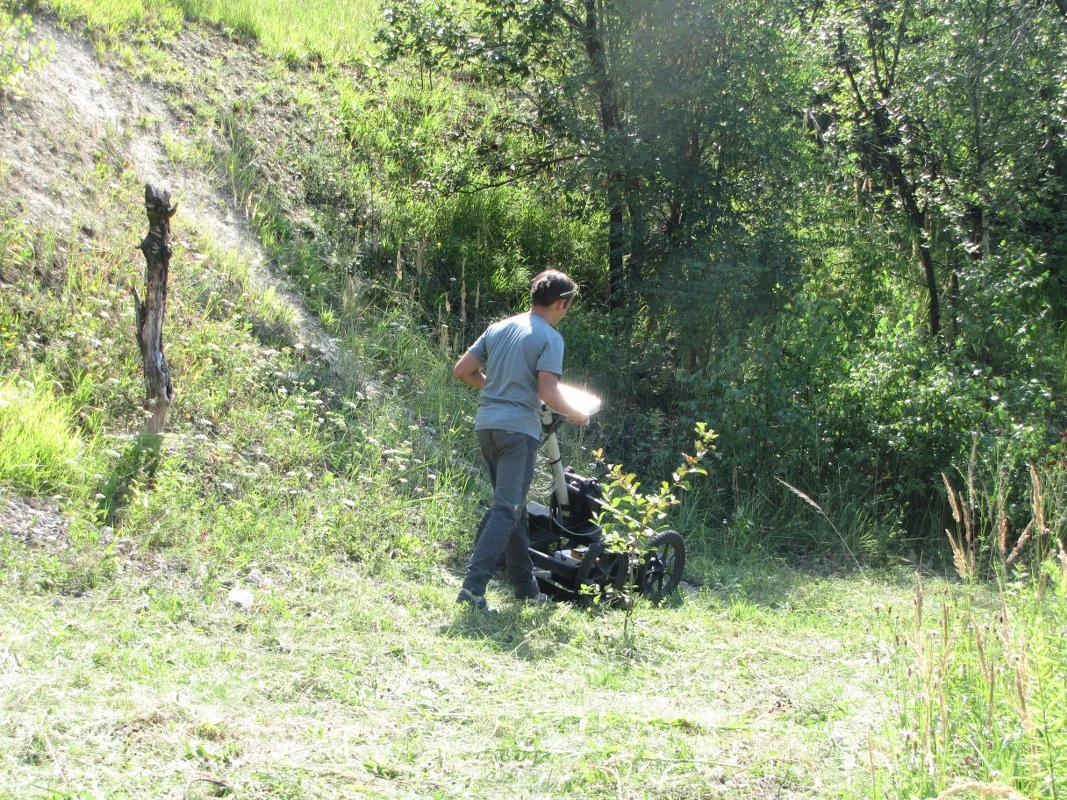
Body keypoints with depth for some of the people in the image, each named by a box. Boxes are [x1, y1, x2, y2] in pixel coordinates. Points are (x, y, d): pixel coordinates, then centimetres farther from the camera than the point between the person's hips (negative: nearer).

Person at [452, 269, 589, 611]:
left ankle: (527, 588, 25)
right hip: (518, 429, -7)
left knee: (513, 506, 17)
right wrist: (575, 414, 2)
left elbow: (461, 371, 13)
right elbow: (548, 393, -16)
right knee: (507, 509, -6)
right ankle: (473, 587, -17)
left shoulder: (498, 328, 12)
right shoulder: (549, 337, -8)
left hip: (487, 425, 8)